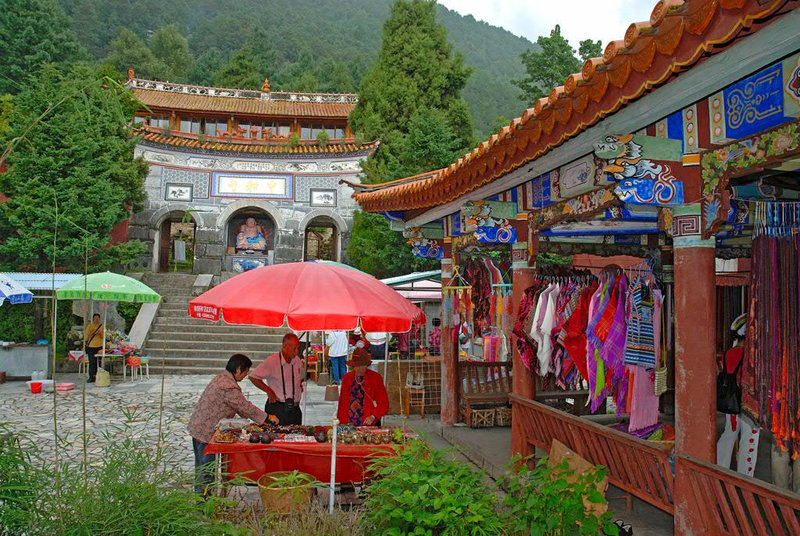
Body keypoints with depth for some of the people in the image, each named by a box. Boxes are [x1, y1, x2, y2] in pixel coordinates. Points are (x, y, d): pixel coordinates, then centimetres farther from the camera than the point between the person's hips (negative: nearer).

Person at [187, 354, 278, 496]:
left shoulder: (222, 377, 8)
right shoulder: (229, 387, -25)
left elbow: (239, 406, 15)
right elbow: (245, 407, -19)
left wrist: (260, 418, 12)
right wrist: (267, 417, -7)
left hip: (197, 427, 11)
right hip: (205, 431, -11)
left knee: (201, 467, 19)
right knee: (206, 469, -2)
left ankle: (200, 496, 30)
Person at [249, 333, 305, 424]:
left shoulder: (298, 361, 7)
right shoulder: (271, 361, -11)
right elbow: (253, 377, -7)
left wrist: (299, 384, 9)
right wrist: (269, 391, -12)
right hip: (277, 409, -5)